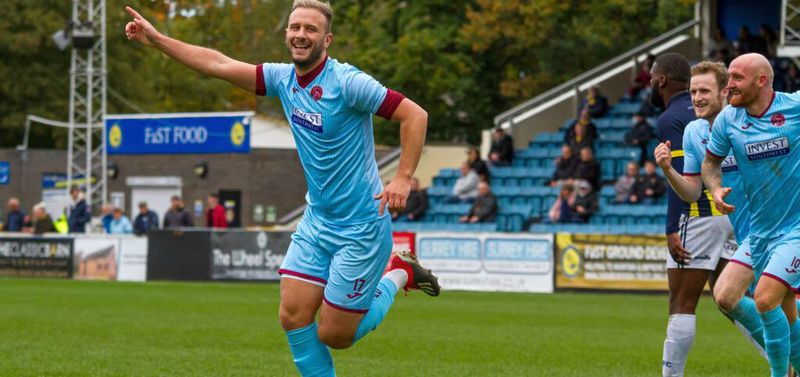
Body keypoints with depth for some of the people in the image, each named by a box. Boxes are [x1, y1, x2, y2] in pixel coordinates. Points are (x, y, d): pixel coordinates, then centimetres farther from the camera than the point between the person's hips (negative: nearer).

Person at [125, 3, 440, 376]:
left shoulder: (347, 82, -19)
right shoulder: (284, 78, 2)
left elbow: (415, 114, -20)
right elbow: (219, 64, 8)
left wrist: (403, 178, -26)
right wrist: (156, 38, 6)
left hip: (361, 228, -7)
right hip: (315, 223, 7)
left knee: (334, 336, -2)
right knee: (293, 317, -3)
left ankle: (397, 275, 22)